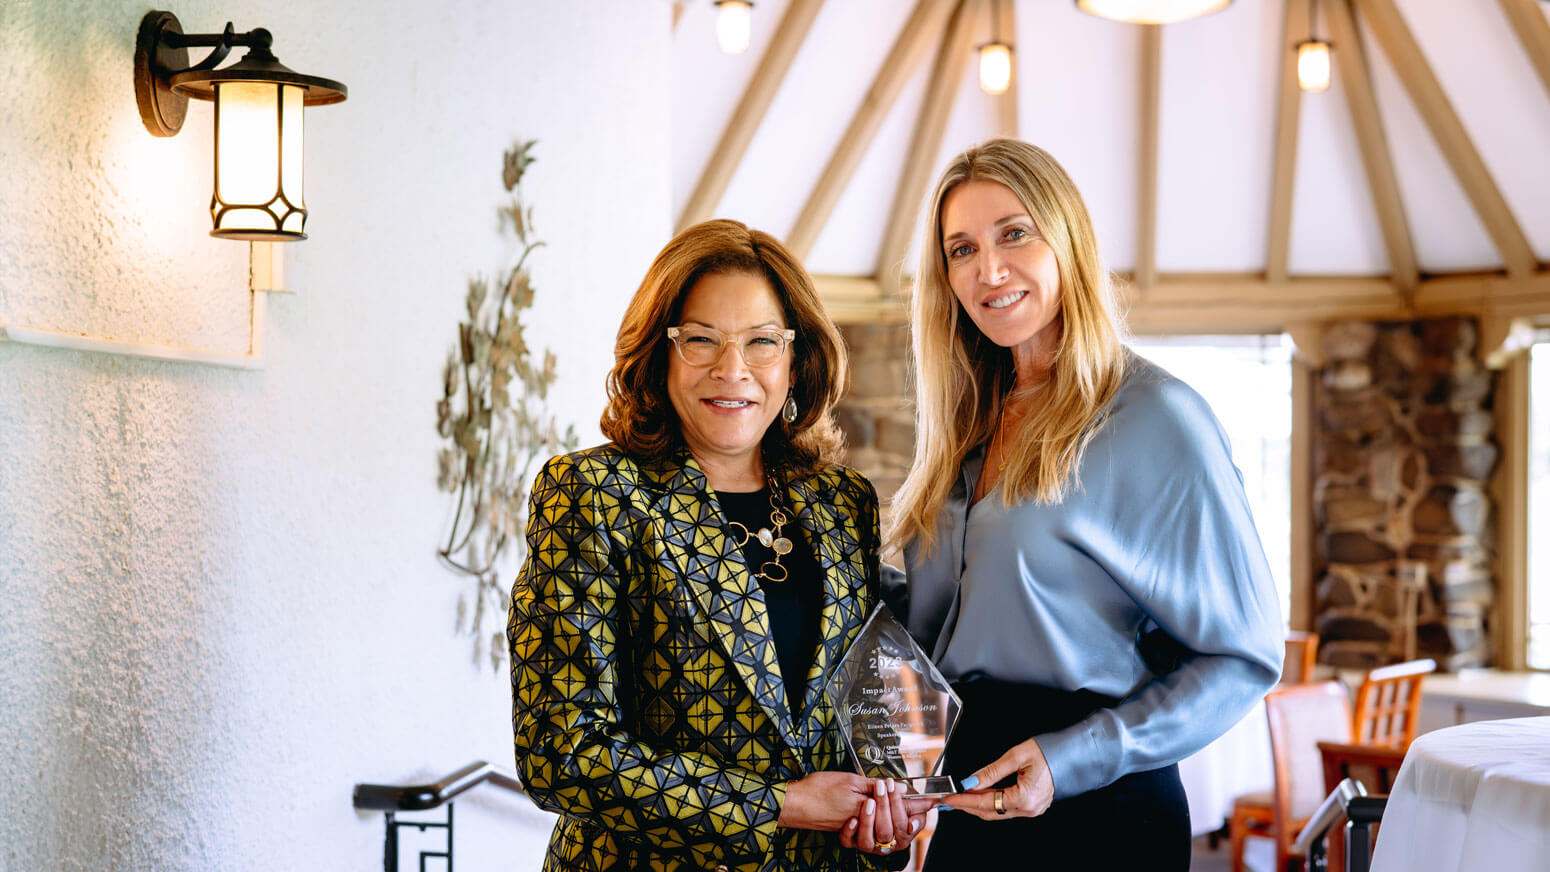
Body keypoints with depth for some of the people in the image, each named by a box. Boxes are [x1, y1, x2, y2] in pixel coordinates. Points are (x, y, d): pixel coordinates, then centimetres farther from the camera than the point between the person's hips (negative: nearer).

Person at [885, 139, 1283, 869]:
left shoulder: (1155, 418, -11)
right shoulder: (970, 427, 9)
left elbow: (1243, 655, -11)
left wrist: (1076, 758, -19)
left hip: (1096, 814, -6)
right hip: (960, 806, 6)